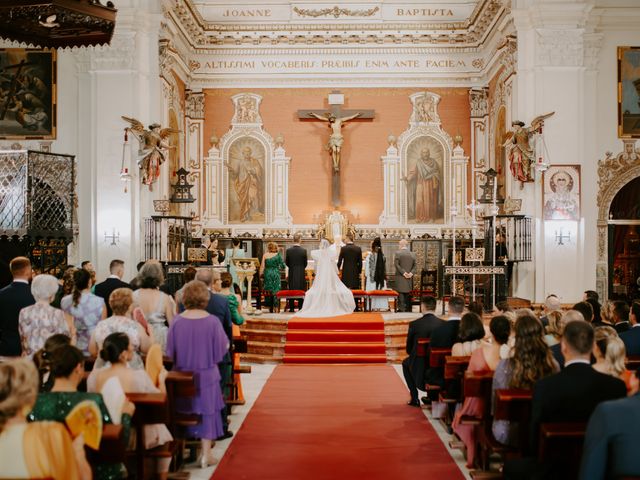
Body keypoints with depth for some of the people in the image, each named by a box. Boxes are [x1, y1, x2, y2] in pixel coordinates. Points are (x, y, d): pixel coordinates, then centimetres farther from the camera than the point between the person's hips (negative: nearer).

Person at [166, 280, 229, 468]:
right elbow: (221, 350, -7)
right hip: (206, 374, -1)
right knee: (207, 411, 11)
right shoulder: (212, 321, -14)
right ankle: (206, 454, 14)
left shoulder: (177, 321, -11)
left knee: (184, 411, 17)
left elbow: (170, 351, -3)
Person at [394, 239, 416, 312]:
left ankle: (401, 308, -5)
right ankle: (408, 309, 14)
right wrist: (411, 273, -3)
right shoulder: (412, 254, 6)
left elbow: (396, 264, -11)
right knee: (408, 293, 11)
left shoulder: (398, 253, -7)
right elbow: (414, 266, 3)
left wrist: (403, 272, -10)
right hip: (409, 278, 4)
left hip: (400, 277, -4)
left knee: (400, 293, -1)